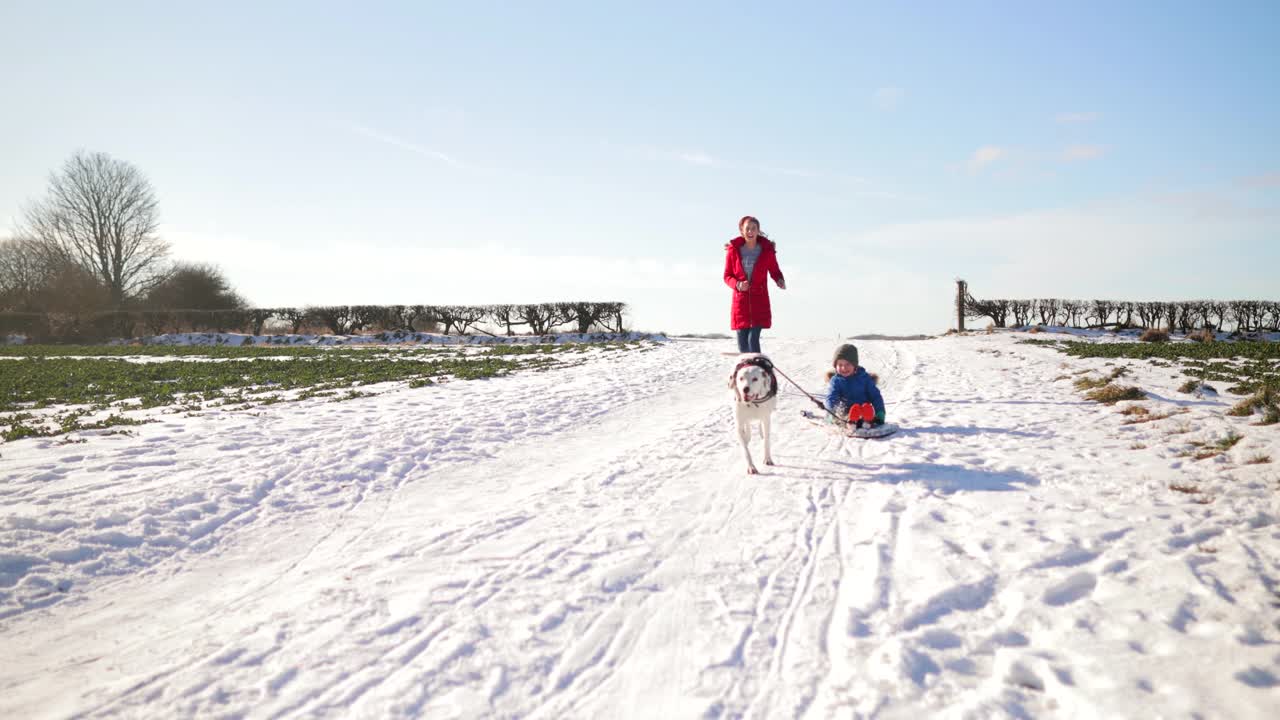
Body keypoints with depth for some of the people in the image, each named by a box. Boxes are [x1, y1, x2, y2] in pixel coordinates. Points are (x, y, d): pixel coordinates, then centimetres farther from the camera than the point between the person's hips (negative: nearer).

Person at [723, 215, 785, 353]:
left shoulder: (767, 249, -1)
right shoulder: (733, 250, -1)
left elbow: (774, 270, 10)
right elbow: (727, 276, 5)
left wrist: (780, 281, -12)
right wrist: (737, 284, -15)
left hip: (759, 301, -1)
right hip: (740, 300, 1)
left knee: (753, 339, -11)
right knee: (742, 341, 3)